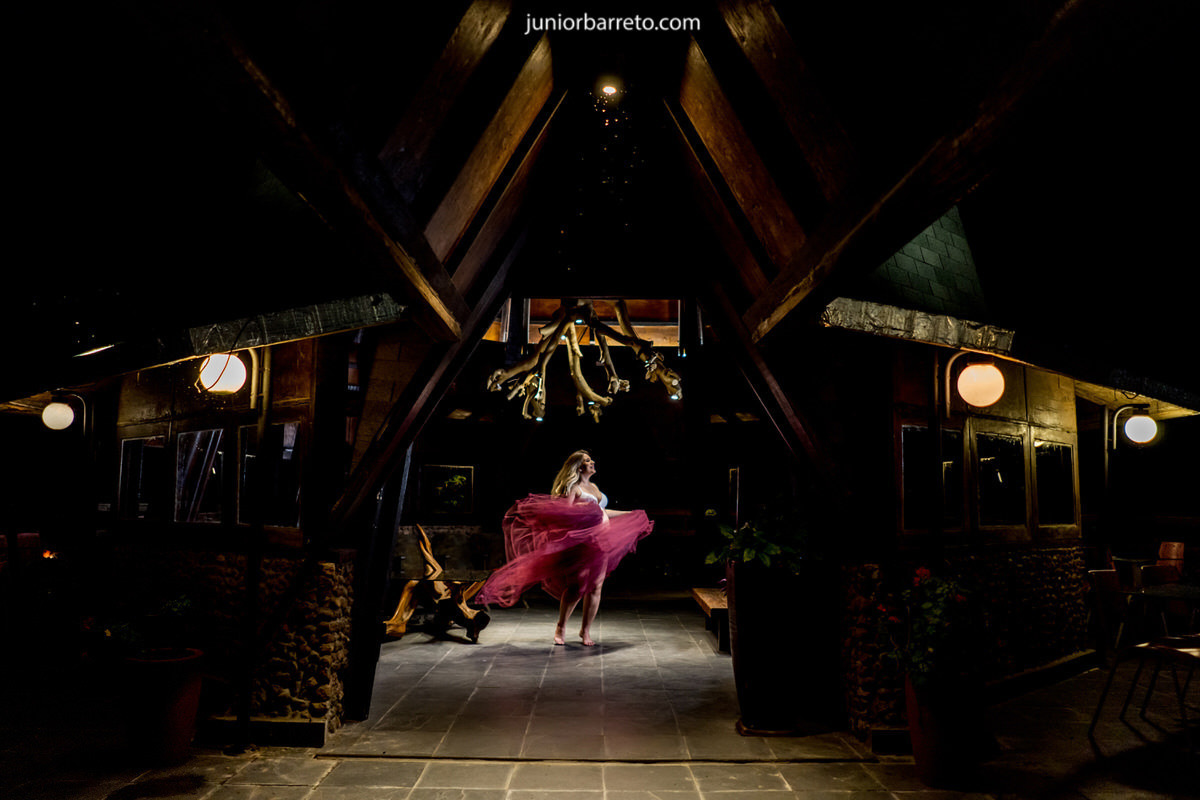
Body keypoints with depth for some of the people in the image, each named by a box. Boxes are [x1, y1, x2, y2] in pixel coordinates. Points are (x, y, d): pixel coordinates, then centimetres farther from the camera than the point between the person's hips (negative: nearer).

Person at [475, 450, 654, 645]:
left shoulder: (594, 487, 21)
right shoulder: (573, 487, -2)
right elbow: (566, 510, -14)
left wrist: (630, 514, 37)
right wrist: (585, 506, -26)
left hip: (602, 540, 7)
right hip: (583, 540, -7)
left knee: (595, 587, 4)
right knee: (577, 586, -9)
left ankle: (586, 630, 14)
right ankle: (560, 628, 8)